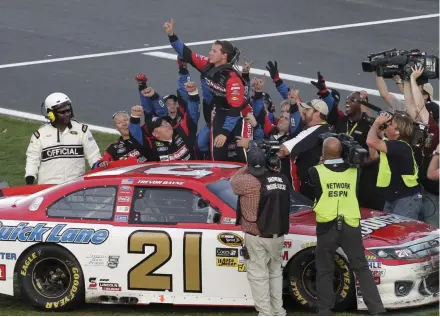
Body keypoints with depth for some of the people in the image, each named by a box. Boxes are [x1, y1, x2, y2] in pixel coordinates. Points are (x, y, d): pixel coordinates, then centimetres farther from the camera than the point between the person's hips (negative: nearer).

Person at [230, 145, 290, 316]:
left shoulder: (248, 181, -15)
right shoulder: (281, 179, 0)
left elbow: (233, 181, 3)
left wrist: (247, 167, 13)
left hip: (256, 238, -5)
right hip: (278, 235, 5)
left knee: (258, 275, 0)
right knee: (275, 272, 18)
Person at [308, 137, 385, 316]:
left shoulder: (317, 172, -7)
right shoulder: (353, 171, 1)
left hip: (327, 227, -2)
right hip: (350, 226, 2)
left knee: (324, 272, 8)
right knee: (361, 268, 9)